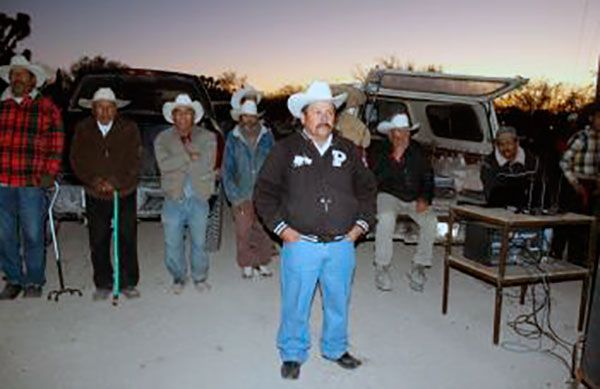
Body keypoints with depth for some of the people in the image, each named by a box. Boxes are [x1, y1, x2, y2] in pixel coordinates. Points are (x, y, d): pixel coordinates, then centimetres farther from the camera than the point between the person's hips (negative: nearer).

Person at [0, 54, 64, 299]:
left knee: (33, 235, 1)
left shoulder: (45, 107, 4)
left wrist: (50, 173, -5)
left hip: (32, 183, -3)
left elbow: (56, 142, 2)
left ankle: (34, 283, 15)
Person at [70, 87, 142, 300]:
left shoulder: (129, 128, -2)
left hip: (125, 193, -1)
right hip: (95, 196, 2)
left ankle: (128, 283, 15)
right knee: (98, 242, 7)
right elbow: (76, 160, 3)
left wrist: (116, 182, -13)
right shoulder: (82, 129, 4)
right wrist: (94, 181, -11)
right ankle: (103, 284, 20)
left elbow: (135, 161, -5)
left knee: (127, 240, 2)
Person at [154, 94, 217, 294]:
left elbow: (207, 165, -13)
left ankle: (200, 277, 30)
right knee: (172, 244, 8)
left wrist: (178, 162, -11)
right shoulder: (162, 139, 3)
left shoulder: (207, 137, 1)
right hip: (173, 200, 1)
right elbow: (164, 165, -14)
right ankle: (178, 277, 29)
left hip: (198, 199, 0)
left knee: (199, 242, 11)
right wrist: (189, 156, -18)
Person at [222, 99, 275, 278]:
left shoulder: (267, 137, 0)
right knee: (243, 232, 5)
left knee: (265, 231, 5)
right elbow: (227, 170, 0)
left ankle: (262, 263, 24)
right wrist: (235, 196, -6)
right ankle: (247, 265, 22)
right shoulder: (233, 139, -1)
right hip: (242, 196, 0)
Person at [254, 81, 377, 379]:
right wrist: (281, 228, -7)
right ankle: (292, 354, 29)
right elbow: (264, 192, -1)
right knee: (295, 304, 7)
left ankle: (336, 348, 39)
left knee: (338, 302, 17)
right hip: (301, 244, -3)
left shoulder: (347, 150, 8)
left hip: (342, 245, 3)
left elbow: (367, 187, 17)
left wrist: (361, 223, 8)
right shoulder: (286, 149, -2)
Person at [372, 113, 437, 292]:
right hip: (389, 196, -3)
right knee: (386, 218, -35)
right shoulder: (381, 150, -6)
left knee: (431, 220, -24)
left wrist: (424, 199, -2)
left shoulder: (417, 151, 6)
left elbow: (428, 177, 12)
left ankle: (419, 266, -7)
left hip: (414, 199, 3)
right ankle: (382, 268, -20)